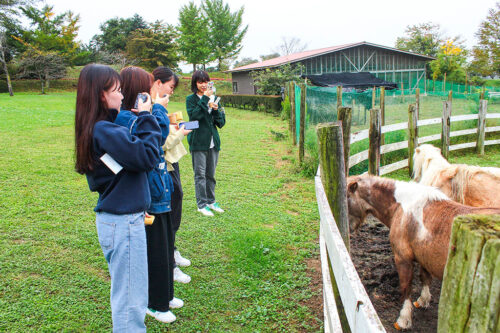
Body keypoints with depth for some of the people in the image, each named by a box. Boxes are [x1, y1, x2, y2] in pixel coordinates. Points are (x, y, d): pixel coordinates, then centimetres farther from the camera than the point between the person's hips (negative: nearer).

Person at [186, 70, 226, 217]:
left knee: (211, 174, 13)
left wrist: (216, 110, -9)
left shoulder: (214, 98, 11)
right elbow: (193, 115, -21)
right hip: (198, 141, -4)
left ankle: (211, 201, 24)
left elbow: (221, 122, 9)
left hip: (213, 141, 4)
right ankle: (201, 204, 8)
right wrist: (205, 99, -21)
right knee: (200, 174, -1)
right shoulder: (191, 99, -1)